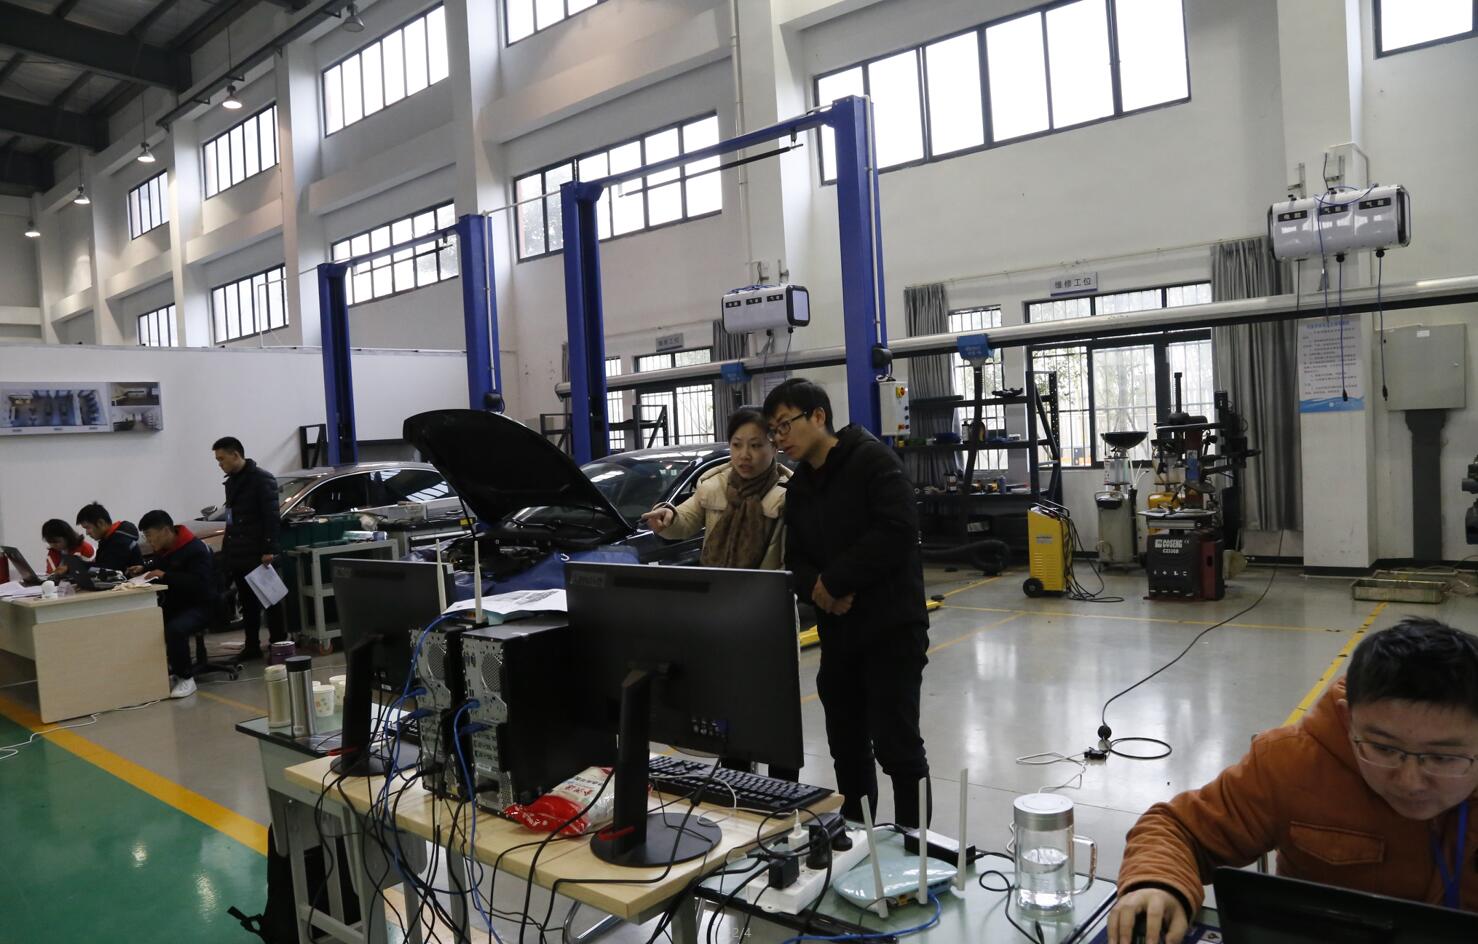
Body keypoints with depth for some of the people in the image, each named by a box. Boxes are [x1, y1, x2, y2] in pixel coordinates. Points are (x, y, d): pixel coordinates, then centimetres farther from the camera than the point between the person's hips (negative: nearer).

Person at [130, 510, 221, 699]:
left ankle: (186, 678, -16)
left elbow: (200, 584, -29)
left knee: (175, 629, -35)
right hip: (173, 604, 9)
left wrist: (165, 576, -29)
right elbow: (158, 565, 27)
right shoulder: (162, 549, 6)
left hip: (200, 606, -9)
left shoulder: (196, 549, -20)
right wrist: (144, 568, 5)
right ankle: (167, 671, 2)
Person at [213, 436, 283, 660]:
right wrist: (228, 549, 15)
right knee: (247, 602, 11)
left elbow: (272, 516, -14)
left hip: (257, 554, -8)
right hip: (238, 555, 8)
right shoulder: (232, 482, 17)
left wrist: (269, 549, -20)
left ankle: (278, 644, 5)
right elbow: (232, 518, 21)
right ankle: (252, 646, 17)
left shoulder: (262, 479, -9)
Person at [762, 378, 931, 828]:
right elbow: (796, 561, 11)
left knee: (896, 743, -2)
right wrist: (817, 588, -13)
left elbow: (898, 530, -22)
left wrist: (835, 581, -17)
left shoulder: (872, 459, -10)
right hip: (836, 632, 7)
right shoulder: (798, 487, 13)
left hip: (892, 627, -7)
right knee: (846, 745, 15)